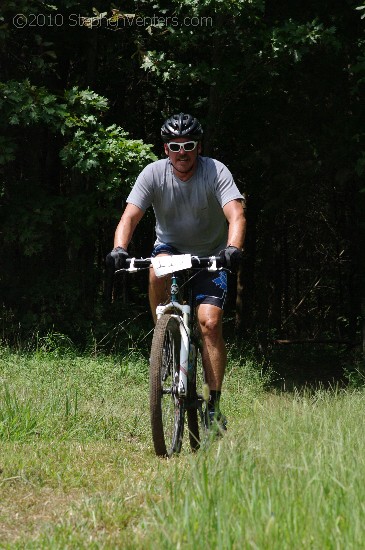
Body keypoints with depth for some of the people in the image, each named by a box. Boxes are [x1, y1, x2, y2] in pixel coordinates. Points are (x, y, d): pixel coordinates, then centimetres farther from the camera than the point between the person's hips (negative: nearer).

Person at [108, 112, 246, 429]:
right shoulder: (154, 174, -14)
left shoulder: (216, 172, -19)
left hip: (210, 257, -1)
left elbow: (236, 215, -31)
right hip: (171, 247, 1)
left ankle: (214, 405, -11)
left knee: (210, 322, -18)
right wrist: (119, 249, -42)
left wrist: (233, 248, -50)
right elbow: (130, 216, -22)